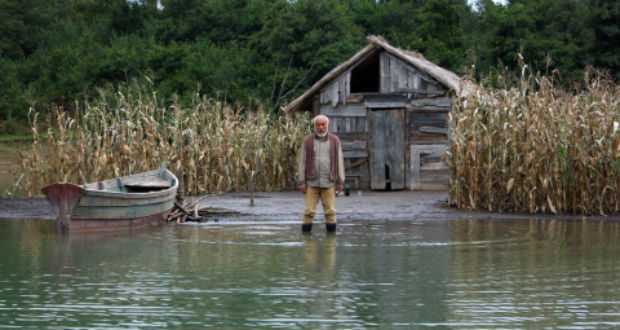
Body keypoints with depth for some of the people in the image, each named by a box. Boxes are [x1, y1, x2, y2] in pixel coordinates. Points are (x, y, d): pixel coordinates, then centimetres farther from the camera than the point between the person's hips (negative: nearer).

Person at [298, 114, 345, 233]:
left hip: (328, 183, 1)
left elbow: (339, 161, 5)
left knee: (330, 211, -2)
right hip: (311, 182, 0)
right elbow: (302, 162, 3)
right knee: (309, 211, -4)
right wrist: (301, 182, -4)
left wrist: (341, 182, -1)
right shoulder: (307, 141, 3)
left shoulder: (335, 141, 5)